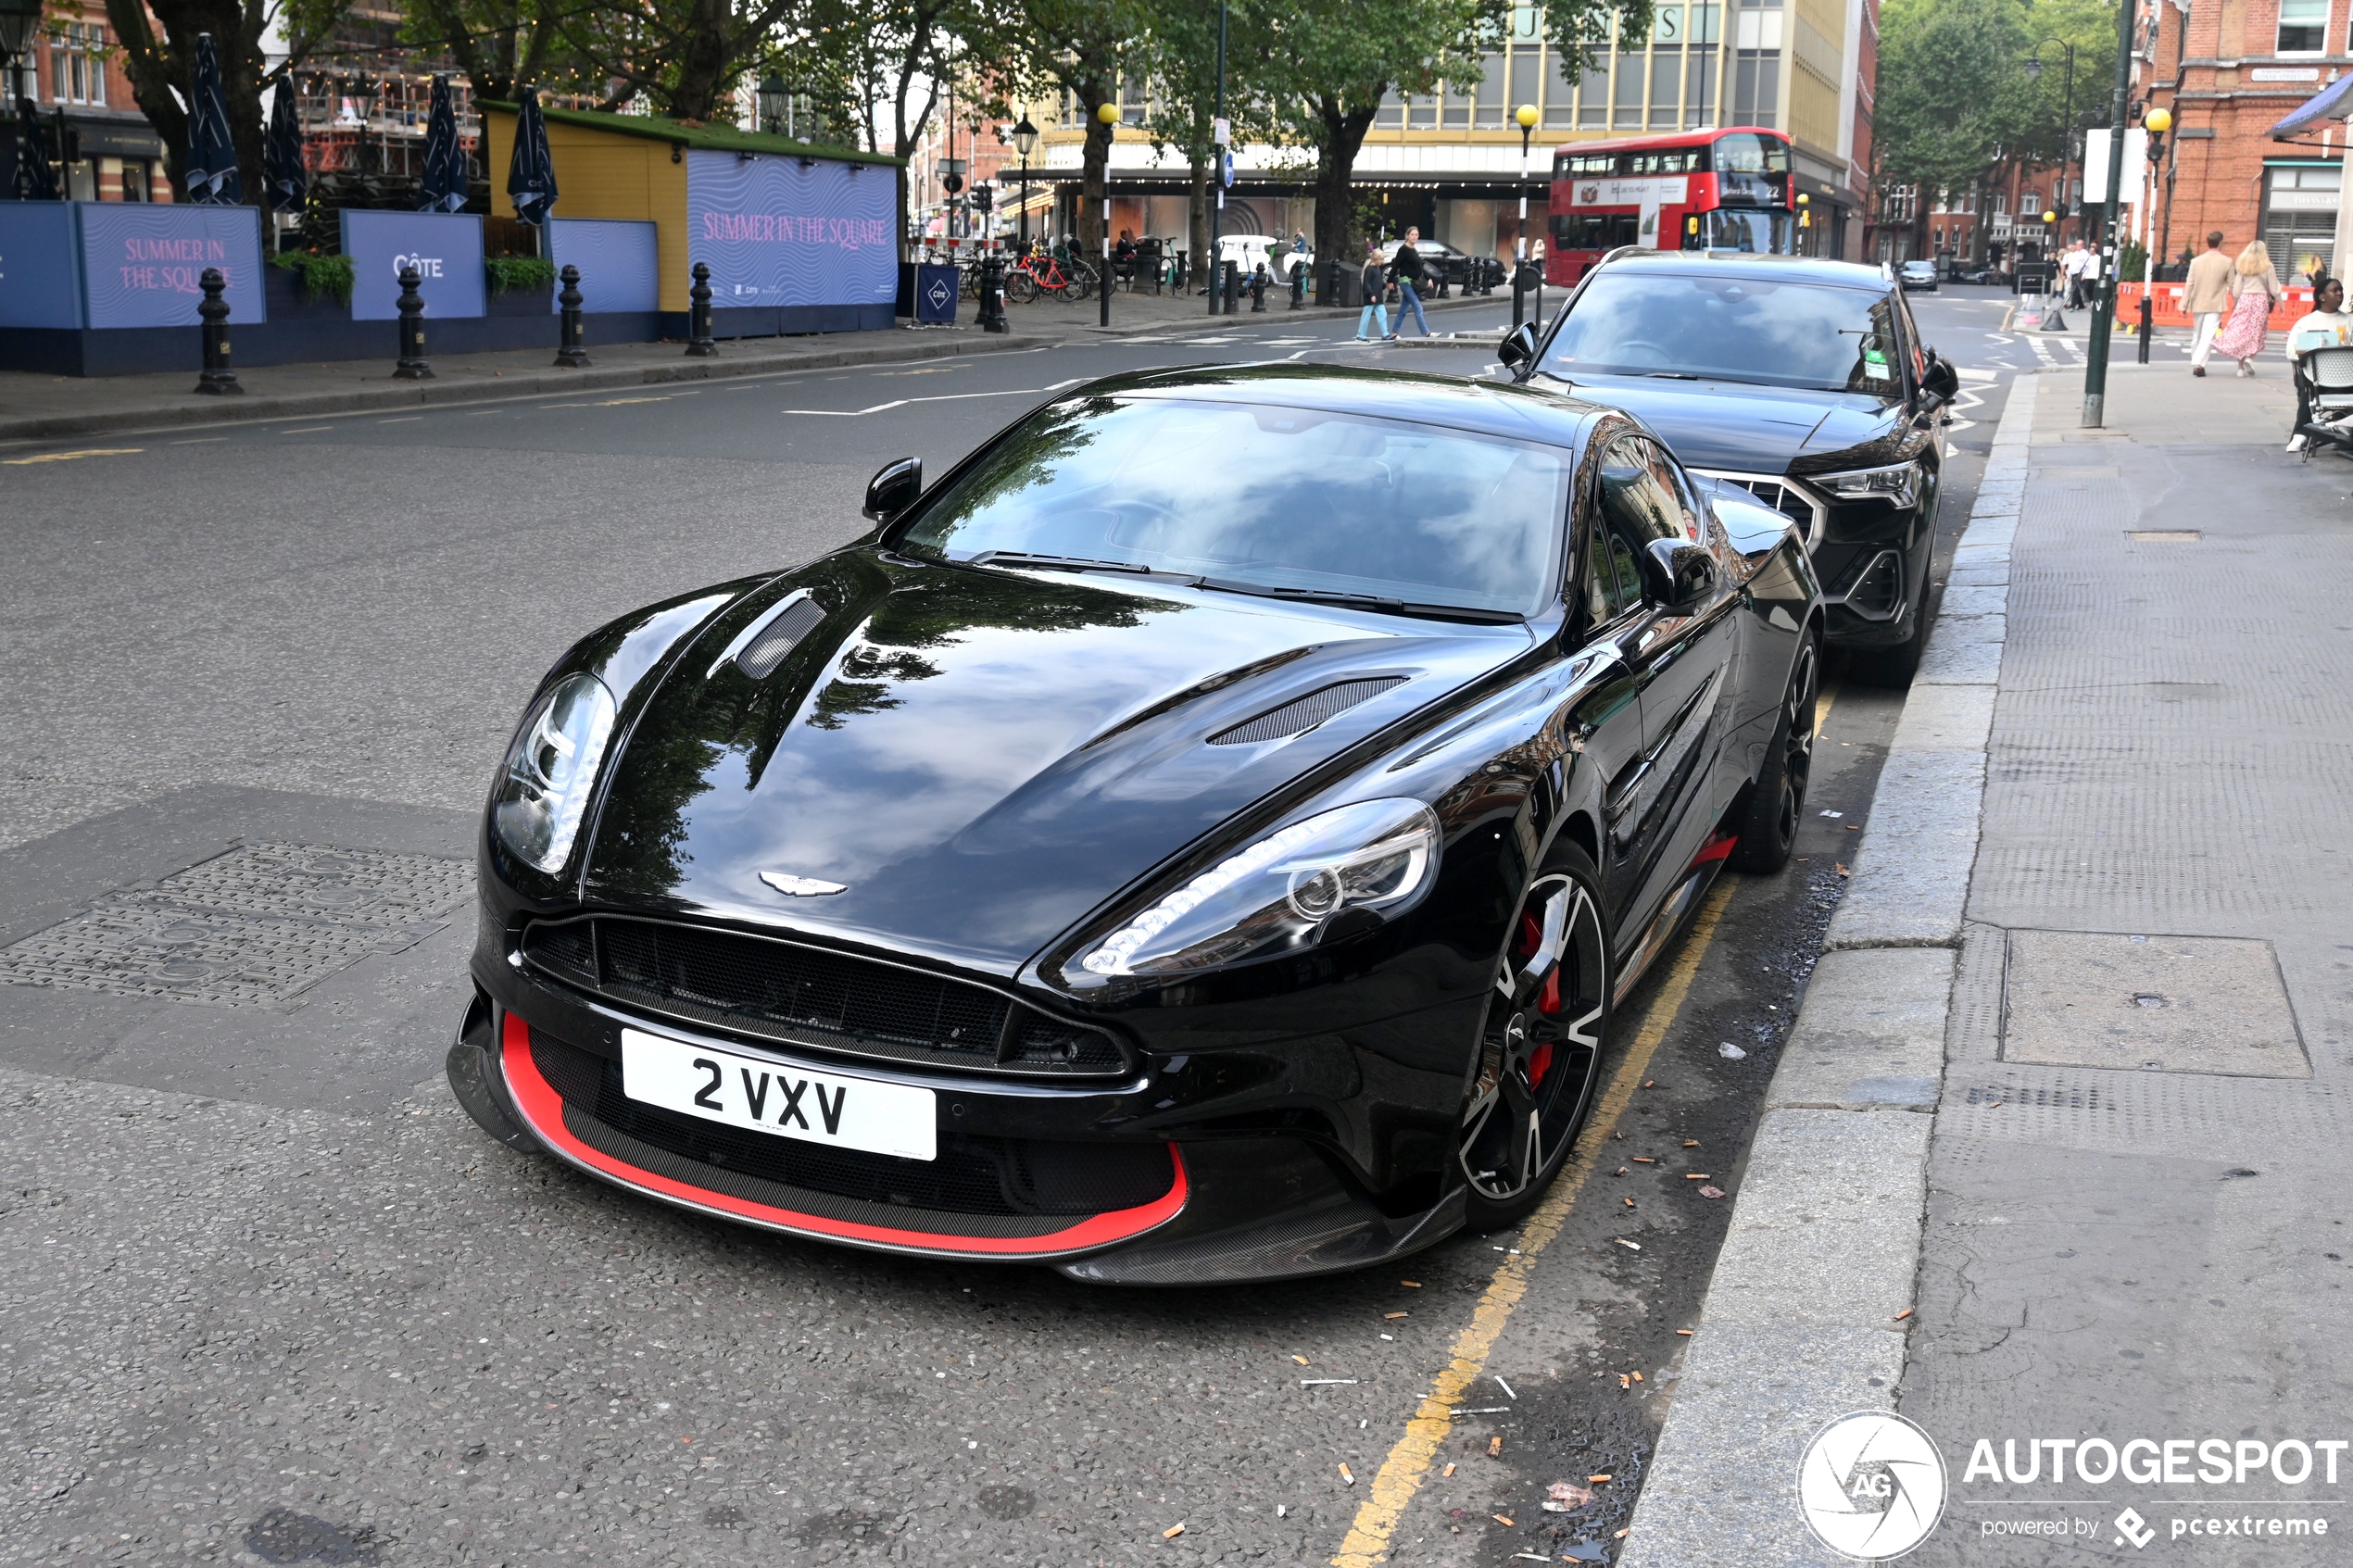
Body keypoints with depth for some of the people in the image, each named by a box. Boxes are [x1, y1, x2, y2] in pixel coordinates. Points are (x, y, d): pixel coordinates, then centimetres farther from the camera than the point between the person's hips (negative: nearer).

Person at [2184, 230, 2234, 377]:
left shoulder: (2196, 261, 0)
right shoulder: (2227, 262, -5)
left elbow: (2189, 285, 1)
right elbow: (2232, 285, -1)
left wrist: (2184, 305, 5)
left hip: (2198, 304, 3)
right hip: (2215, 305, -3)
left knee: (2197, 336, 16)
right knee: (2208, 336, -7)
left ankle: (2195, 364, 23)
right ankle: (2199, 363, -21)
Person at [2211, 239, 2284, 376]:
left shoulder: (2242, 266, 5)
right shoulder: (2267, 267, 0)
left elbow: (2237, 288, 5)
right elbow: (2274, 289, 2)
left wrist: (2235, 303, 16)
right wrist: (2280, 303, 14)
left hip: (2244, 299, 2)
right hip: (2261, 299, -2)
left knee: (2241, 331, 3)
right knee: (2257, 332, 5)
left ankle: (2241, 367, 1)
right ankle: (2251, 358, -17)